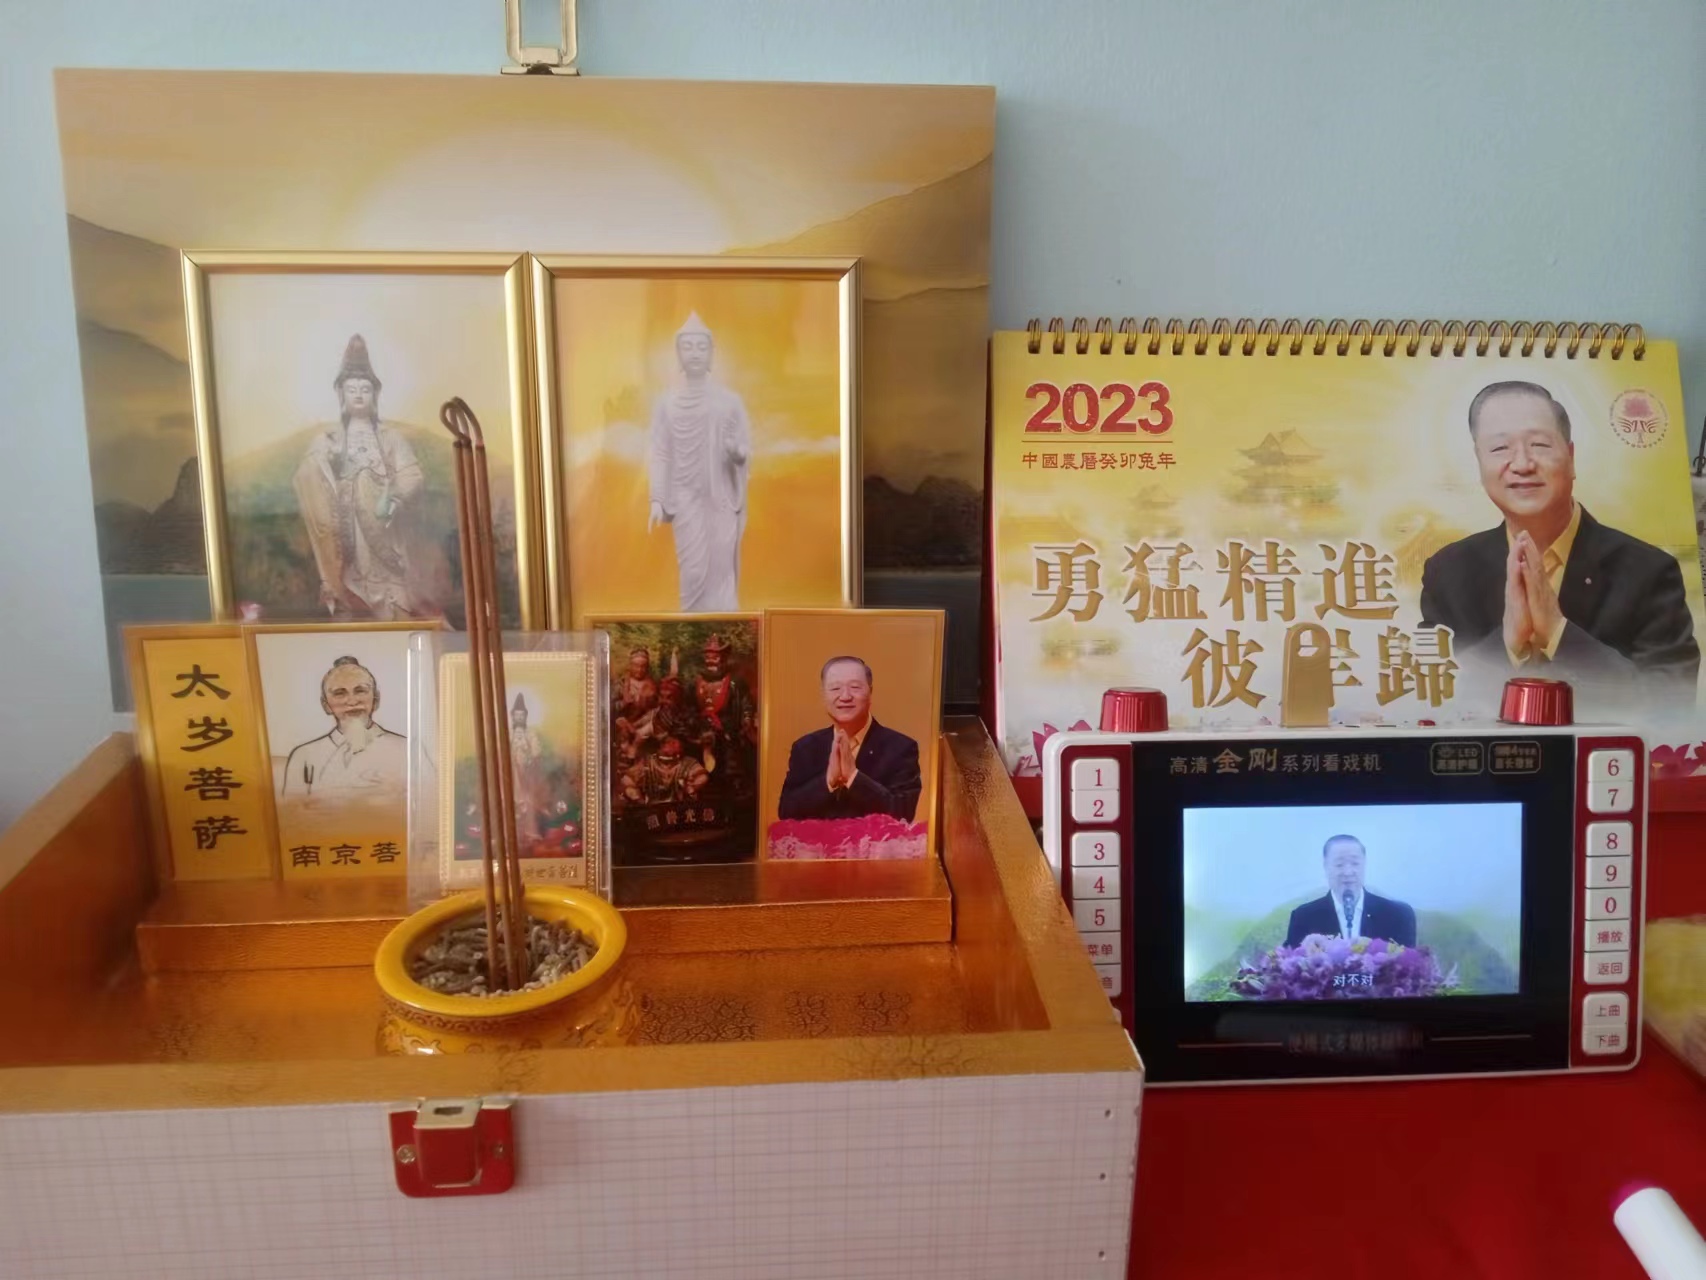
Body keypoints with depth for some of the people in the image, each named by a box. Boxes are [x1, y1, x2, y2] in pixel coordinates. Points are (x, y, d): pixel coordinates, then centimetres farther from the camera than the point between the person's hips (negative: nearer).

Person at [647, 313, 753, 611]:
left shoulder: (731, 401, 2)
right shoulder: (666, 404, 5)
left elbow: (747, 452, 4)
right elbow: (660, 456, 3)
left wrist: (737, 451, -20)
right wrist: (657, 501, -6)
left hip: (723, 501, 0)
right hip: (687, 502, 0)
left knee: (721, 574, 0)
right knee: (694, 575, -3)